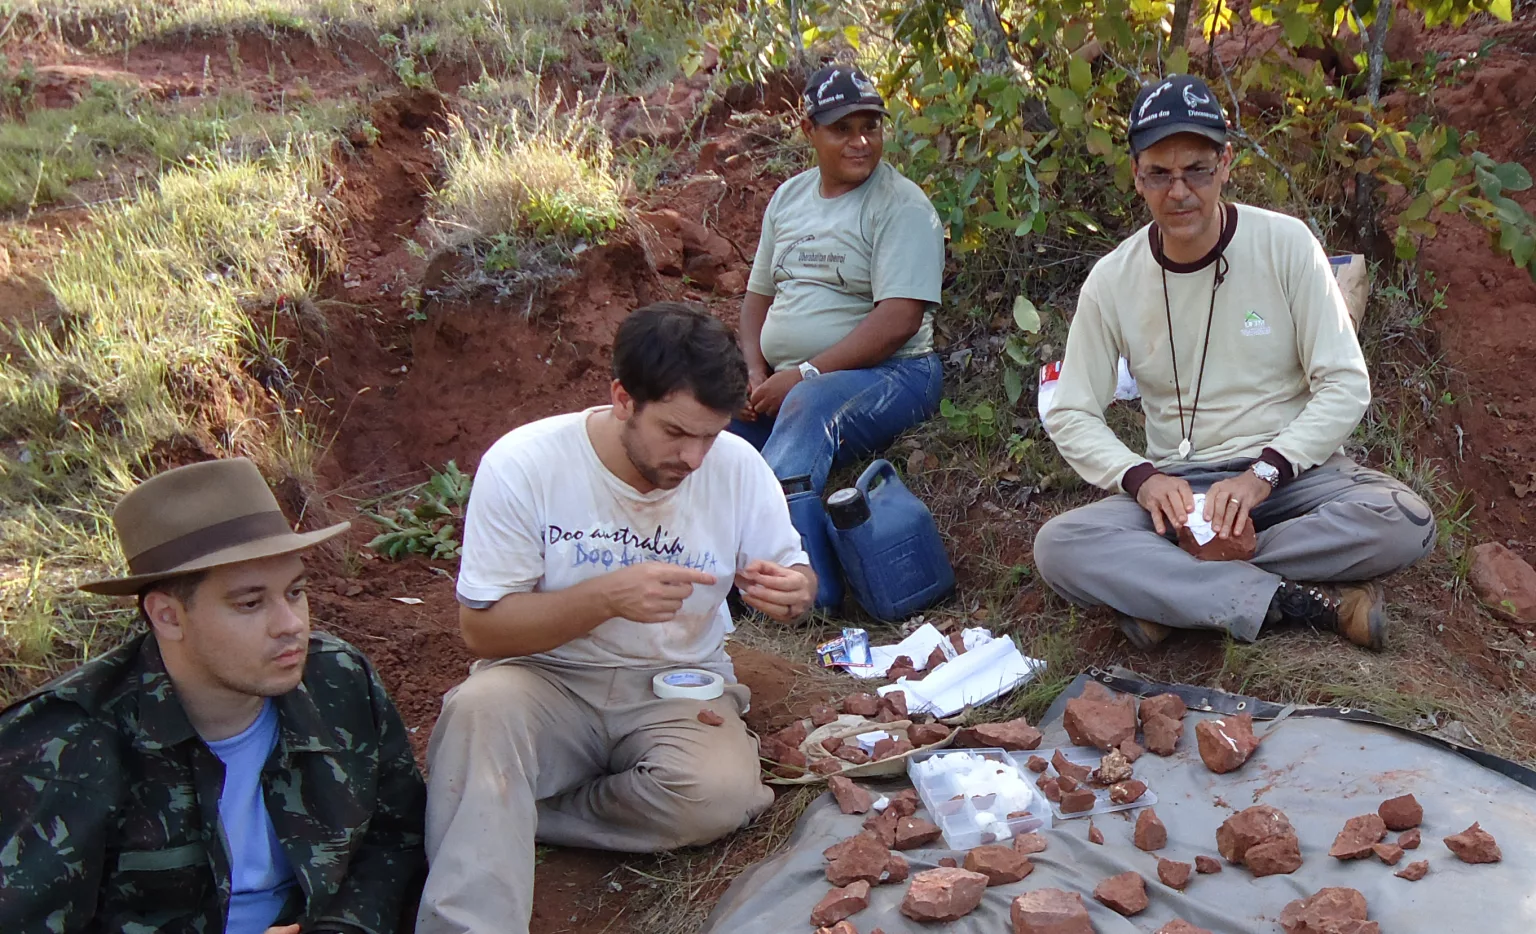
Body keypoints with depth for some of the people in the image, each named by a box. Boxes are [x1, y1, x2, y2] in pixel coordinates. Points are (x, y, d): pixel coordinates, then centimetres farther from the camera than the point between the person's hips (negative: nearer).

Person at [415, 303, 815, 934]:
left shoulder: (738, 466, -8)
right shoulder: (523, 465, -15)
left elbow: (794, 573, 6)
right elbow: (481, 628, -12)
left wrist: (792, 592, -20)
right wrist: (608, 595, -27)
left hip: (680, 685, 2)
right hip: (548, 679, -2)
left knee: (722, 794, -30)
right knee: (479, 707, -35)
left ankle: (499, 815, -13)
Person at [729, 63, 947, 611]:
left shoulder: (901, 206, -7)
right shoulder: (789, 197, 16)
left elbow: (899, 320, -18)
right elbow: (759, 294, 21)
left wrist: (803, 374, -20)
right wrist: (756, 373, 1)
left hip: (889, 375, -7)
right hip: (787, 384, 7)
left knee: (805, 409, -38)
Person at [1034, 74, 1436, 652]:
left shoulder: (1285, 243, -7)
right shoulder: (1112, 280, -4)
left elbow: (1345, 385, -6)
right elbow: (1070, 416, 0)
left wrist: (1264, 473, -20)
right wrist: (1141, 478, -19)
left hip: (1291, 472, 0)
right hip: (1177, 488, 0)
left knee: (1406, 524, -30)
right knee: (1057, 547, -27)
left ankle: (1166, 594, -21)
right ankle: (1305, 601, -24)